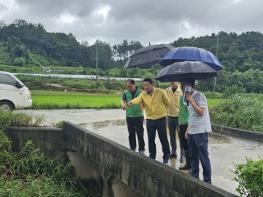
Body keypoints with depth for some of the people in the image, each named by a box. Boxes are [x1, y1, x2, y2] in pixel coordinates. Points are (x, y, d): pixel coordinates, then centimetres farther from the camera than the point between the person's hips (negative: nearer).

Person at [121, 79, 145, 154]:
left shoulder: (140, 92, -3)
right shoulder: (126, 92, 4)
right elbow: (123, 100, -5)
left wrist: (142, 107, -20)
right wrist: (123, 104, -27)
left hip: (139, 116, -3)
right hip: (129, 116, 3)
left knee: (140, 133, -1)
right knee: (131, 134, 12)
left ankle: (141, 150, 10)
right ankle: (132, 149, 24)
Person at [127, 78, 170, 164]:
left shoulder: (161, 92, -8)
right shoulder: (143, 94, -4)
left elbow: (167, 103, 4)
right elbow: (138, 99, -26)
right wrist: (132, 102, -47)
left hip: (161, 119, -2)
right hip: (149, 119, 2)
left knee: (163, 138, 5)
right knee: (151, 139, 10)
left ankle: (166, 156, 21)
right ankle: (152, 155, 27)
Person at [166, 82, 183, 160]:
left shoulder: (182, 90, -13)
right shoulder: (167, 90, 2)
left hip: (179, 117, -4)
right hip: (170, 116, 5)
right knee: (172, 135, 15)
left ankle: (182, 154, 14)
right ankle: (173, 152, 28)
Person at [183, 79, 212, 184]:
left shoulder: (199, 96, -13)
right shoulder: (190, 97, 13)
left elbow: (201, 112, -22)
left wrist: (191, 101, -22)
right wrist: (188, 130, 18)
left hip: (200, 131, -9)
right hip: (192, 131, 9)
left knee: (203, 157, -2)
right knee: (193, 155, 15)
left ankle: (207, 180, 6)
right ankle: (194, 176, 27)